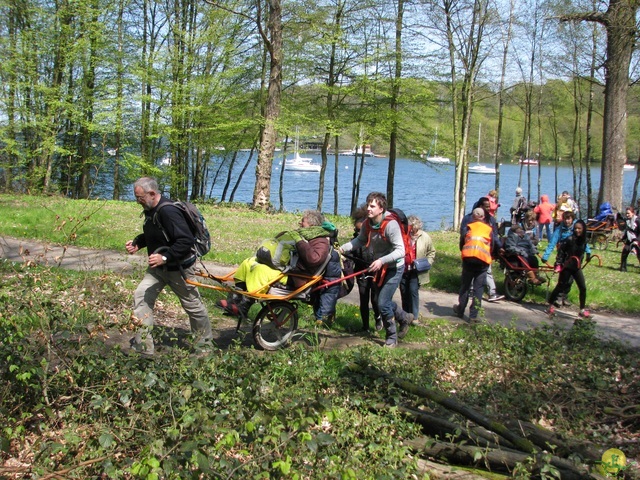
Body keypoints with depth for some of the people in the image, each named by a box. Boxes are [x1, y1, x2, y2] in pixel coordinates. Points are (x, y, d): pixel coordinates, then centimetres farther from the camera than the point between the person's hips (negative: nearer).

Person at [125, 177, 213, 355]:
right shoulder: (151, 210, 2)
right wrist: (137, 243, 2)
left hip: (179, 267, -9)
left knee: (192, 304, 8)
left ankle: (204, 342, 30)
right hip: (159, 266, 9)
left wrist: (165, 257, -35)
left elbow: (186, 241, -33)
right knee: (141, 296, 0)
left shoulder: (168, 211, -28)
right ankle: (143, 345, 4)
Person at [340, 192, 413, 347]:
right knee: (384, 301, 19)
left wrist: (382, 260, -42)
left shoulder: (390, 225, -28)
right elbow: (360, 240, 7)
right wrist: (343, 248, -8)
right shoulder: (367, 224, -8)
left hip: (394, 268, -7)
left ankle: (392, 339, 8)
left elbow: (400, 251, -31)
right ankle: (405, 318, 47)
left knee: (382, 303, -10)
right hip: (379, 267, 7)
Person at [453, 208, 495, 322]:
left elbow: (461, 243, 7)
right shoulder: (489, 229, 11)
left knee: (465, 285, 13)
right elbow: (492, 246, 13)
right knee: (478, 288, 4)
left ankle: (460, 311, 20)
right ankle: (473, 315, 2)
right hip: (483, 260, 0)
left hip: (468, 258, 0)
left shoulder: (468, 227, 7)